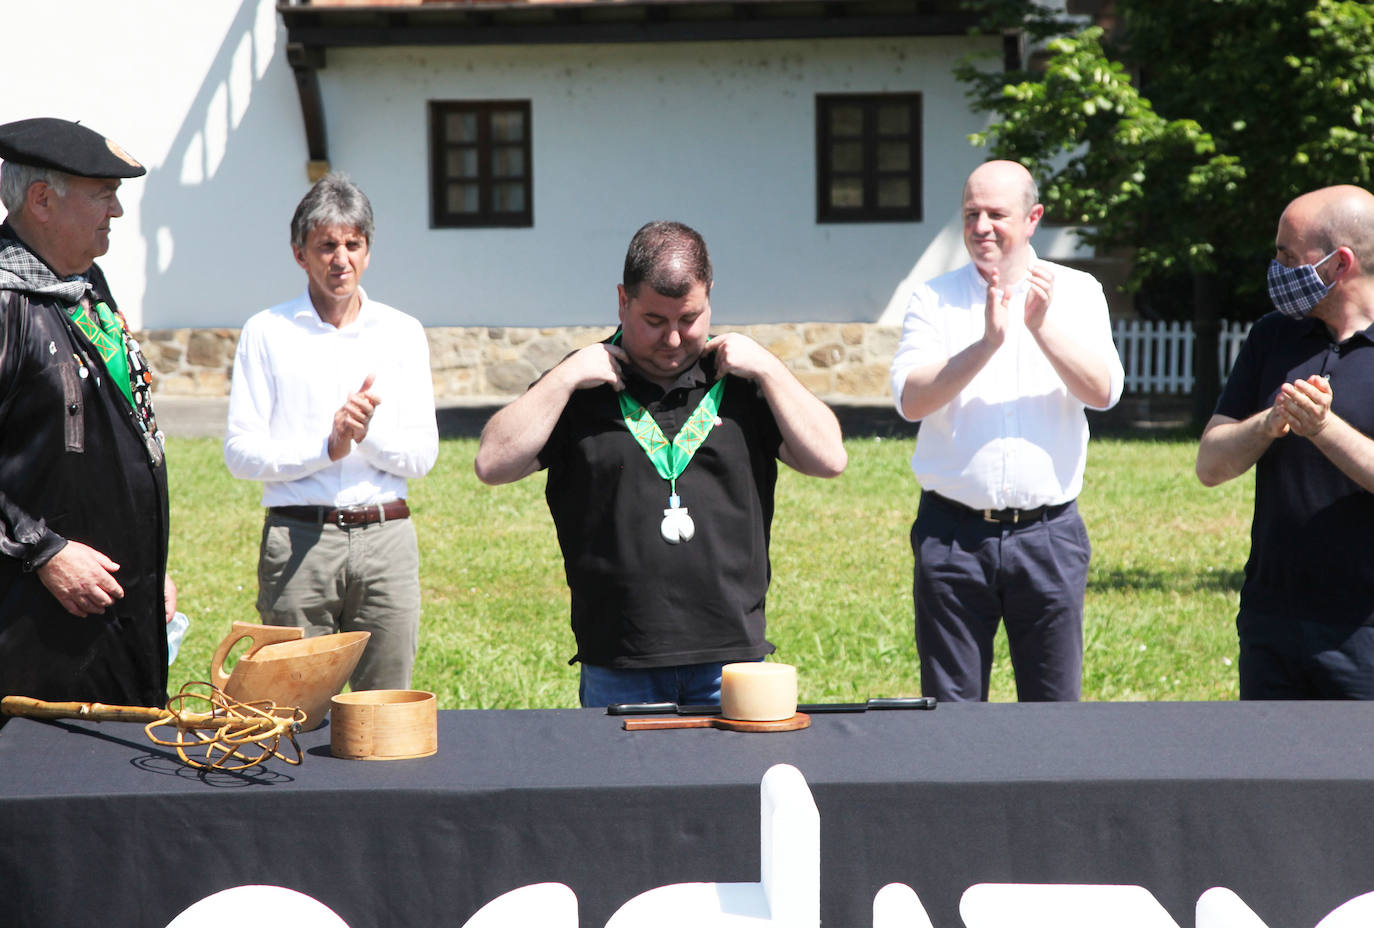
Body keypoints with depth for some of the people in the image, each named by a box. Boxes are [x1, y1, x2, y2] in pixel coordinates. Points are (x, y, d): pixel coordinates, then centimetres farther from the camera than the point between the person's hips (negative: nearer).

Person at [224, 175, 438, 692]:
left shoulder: (402, 333, 11)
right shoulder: (267, 333, 4)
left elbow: (423, 455, 7)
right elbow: (240, 453, -1)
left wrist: (369, 434, -12)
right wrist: (327, 448, -13)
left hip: (385, 536, 2)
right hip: (298, 539, -2)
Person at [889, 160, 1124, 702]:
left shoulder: (1077, 292, 6)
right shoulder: (934, 299, 4)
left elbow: (1104, 392, -7)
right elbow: (910, 399, -10)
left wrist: (1041, 328, -19)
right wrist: (986, 344, -21)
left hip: (1047, 532, 0)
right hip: (952, 533, 0)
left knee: (1054, 706, 6)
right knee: (950, 706, 5)